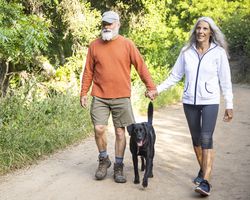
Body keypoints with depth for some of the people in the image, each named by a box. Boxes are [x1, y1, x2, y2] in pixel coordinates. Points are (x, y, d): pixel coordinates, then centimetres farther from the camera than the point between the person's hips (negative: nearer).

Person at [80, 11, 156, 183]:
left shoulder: (127, 44, 0)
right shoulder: (94, 46, 6)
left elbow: (141, 67, 0)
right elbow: (88, 71, 9)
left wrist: (151, 87, -6)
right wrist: (84, 93, 6)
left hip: (121, 97, -1)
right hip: (99, 96, 1)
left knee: (120, 132, 3)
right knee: (99, 129, -5)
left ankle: (119, 166, 17)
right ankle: (104, 159, 20)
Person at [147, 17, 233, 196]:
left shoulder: (219, 52, -4)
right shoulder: (186, 52, 2)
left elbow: (225, 81, -2)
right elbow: (175, 76, 7)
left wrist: (229, 105, -2)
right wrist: (157, 90, -1)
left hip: (210, 102, -3)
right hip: (189, 102, 4)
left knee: (206, 139, -12)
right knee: (196, 138, 12)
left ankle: (205, 182, -14)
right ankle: (203, 171, 31)